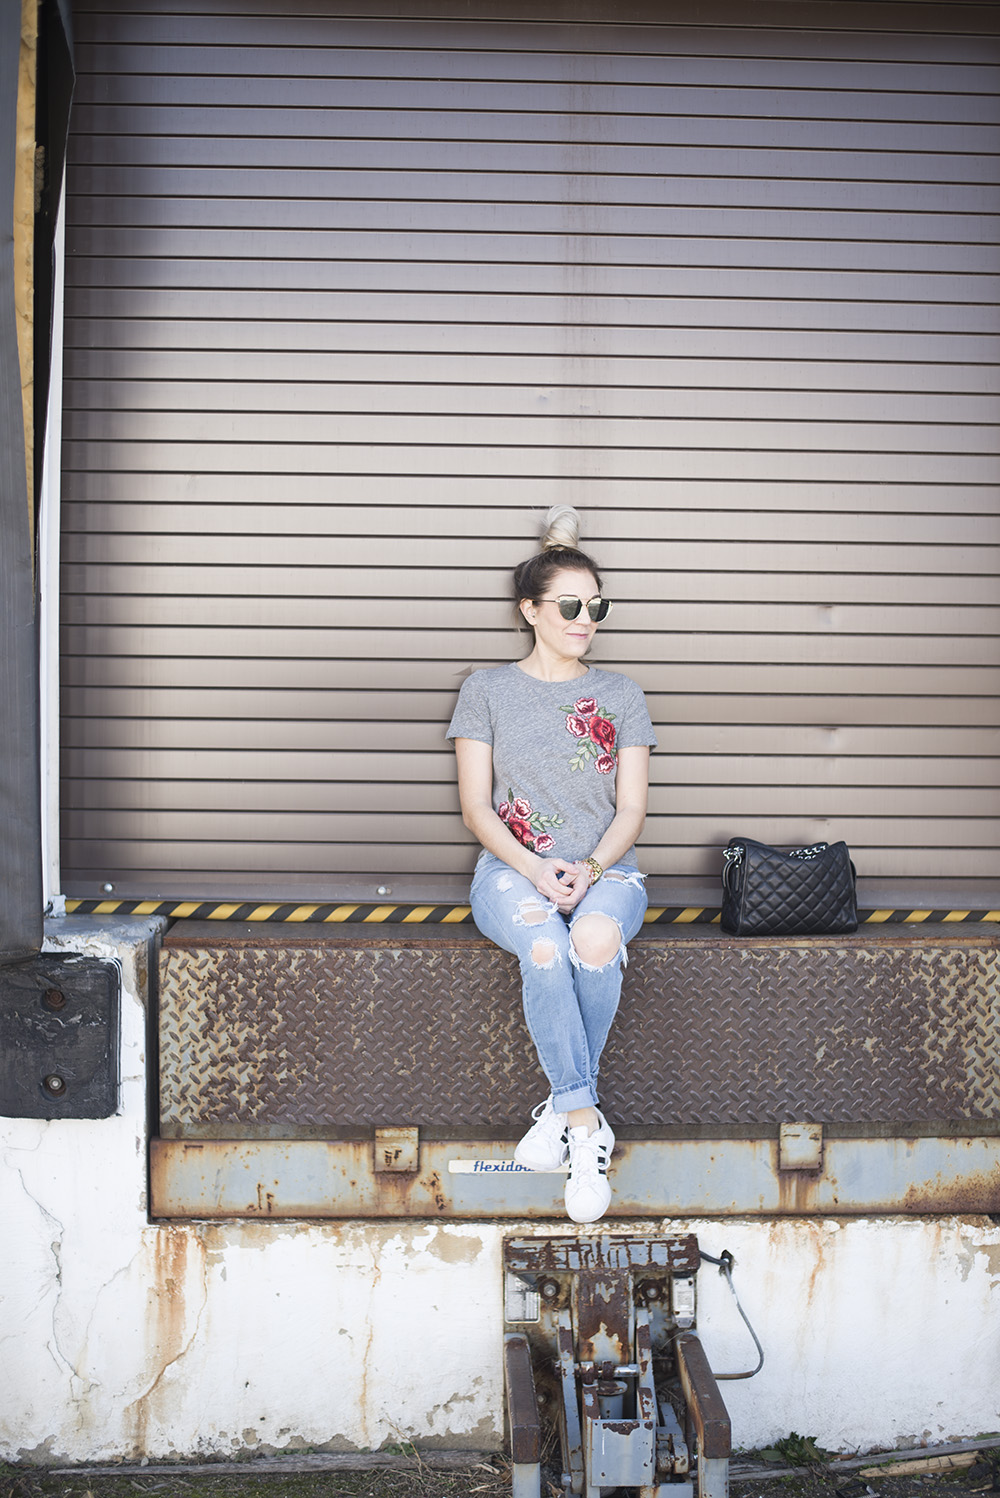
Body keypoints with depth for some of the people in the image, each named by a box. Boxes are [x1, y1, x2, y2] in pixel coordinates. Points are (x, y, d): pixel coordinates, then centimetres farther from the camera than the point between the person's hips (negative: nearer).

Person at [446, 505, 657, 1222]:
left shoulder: (621, 694, 12)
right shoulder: (488, 690, 9)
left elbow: (631, 808, 6)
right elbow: (477, 807, 3)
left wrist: (589, 868, -14)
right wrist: (537, 872, -14)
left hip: (606, 867, 1)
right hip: (512, 868, -1)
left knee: (597, 940, -36)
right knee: (545, 949, -36)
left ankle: (564, 1108, -19)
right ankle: (586, 1121, -26)